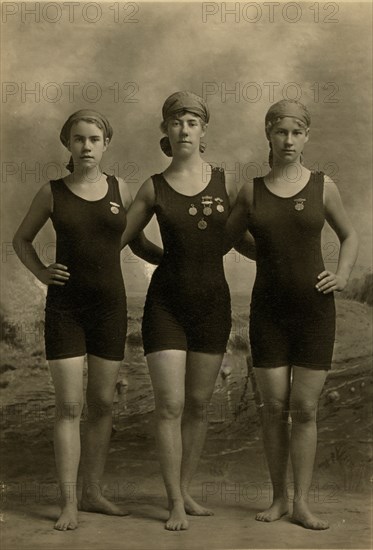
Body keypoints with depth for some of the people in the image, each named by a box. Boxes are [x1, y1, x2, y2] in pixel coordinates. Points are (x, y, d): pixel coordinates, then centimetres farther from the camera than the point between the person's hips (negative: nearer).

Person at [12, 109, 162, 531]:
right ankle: (68, 503, 5)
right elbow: (21, 239, 14)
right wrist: (40, 272, -3)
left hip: (110, 304, 2)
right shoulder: (52, 193, 1)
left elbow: (139, 245, 12)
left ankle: (93, 492, 22)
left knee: (102, 402, 8)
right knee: (69, 405, -3)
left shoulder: (120, 190, 4)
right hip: (64, 305, -2)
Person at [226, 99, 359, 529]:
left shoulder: (322, 186, 2)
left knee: (304, 408, 1)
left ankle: (302, 503, 11)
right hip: (268, 308, 1)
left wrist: (342, 275, -1)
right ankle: (278, 498, 18)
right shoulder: (252, 191, 5)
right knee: (274, 406, 3)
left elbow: (349, 237, 15)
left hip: (314, 306, -1)